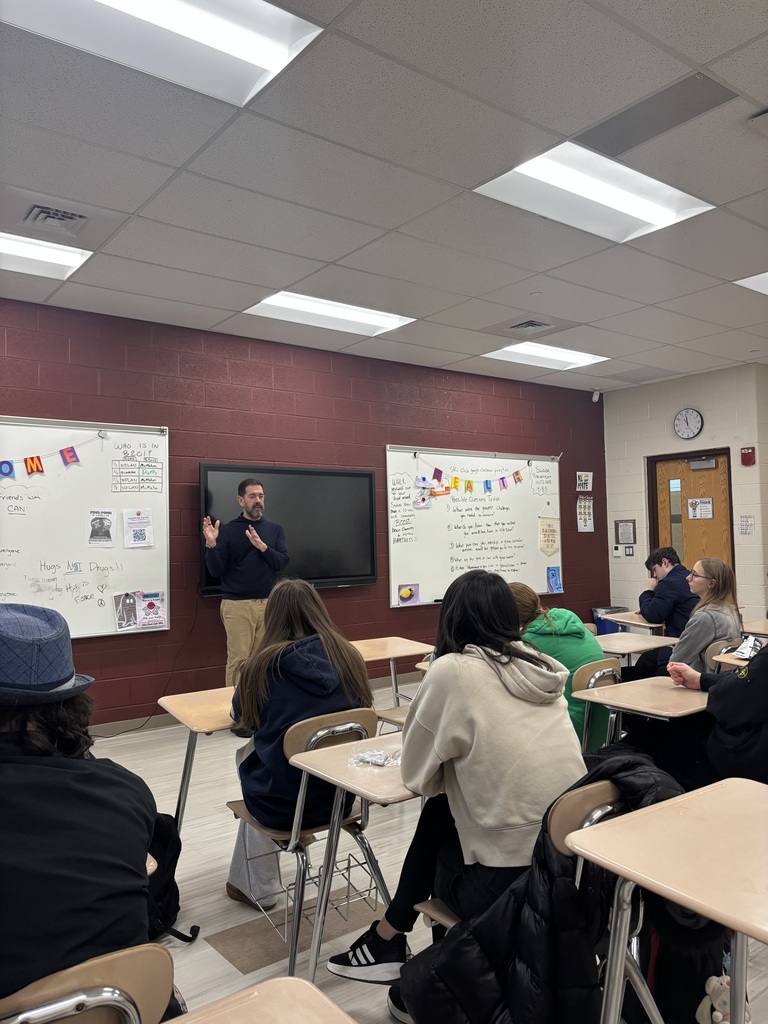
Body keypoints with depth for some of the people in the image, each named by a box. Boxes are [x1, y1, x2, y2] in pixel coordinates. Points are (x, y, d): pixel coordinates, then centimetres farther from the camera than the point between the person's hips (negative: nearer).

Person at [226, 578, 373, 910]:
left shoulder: (264, 662, -13)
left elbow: (241, 716, 7)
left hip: (282, 801, -3)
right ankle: (255, 883, 40)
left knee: (248, 752, 27)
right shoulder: (349, 656, -6)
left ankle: (256, 887, 35)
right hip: (339, 794, 4)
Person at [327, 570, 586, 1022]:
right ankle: (391, 938, 34)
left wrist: (452, 755, 18)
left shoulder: (453, 670, -12)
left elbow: (417, 773, 0)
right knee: (440, 812, 23)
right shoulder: (542, 665, 6)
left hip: (510, 881, -6)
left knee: (438, 811, 24)